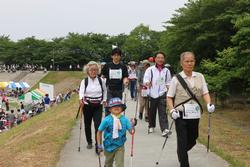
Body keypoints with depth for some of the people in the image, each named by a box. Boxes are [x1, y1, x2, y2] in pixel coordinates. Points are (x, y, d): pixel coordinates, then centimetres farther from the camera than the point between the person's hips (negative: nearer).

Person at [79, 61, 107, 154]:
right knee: (87, 125, 13)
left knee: (98, 125, -11)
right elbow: (81, 91, -19)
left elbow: (105, 91, 19)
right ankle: (89, 142, 33)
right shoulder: (84, 81, -3)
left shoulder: (101, 81, 1)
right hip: (87, 106, 1)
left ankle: (98, 145, -8)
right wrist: (81, 99, -39)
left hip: (98, 106, 0)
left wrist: (104, 100, 12)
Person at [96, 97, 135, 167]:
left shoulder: (124, 119, -10)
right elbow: (99, 132, -6)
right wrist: (99, 145, -4)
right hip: (109, 146, 0)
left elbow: (131, 132, -9)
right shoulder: (106, 120, -16)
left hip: (120, 146, 0)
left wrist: (132, 125, -29)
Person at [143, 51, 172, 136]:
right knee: (152, 112, 11)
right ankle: (151, 126, 31)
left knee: (163, 112, -10)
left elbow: (168, 82, 20)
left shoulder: (166, 71, 10)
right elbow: (145, 79, -10)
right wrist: (147, 83, -29)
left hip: (162, 94, 1)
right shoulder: (150, 70, 1)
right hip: (152, 94, 0)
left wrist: (167, 87, 5)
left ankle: (165, 129, -15)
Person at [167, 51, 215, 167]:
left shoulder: (200, 77, 6)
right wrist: (172, 110, -15)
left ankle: (180, 153, 46)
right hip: (181, 114, -4)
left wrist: (209, 104, -14)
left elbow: (205, 93, 4)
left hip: (195, 114, 4)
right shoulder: (176, 79, -3)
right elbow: (169, 97, -1)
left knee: (192, 140, 16)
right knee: (183, 142, -1)